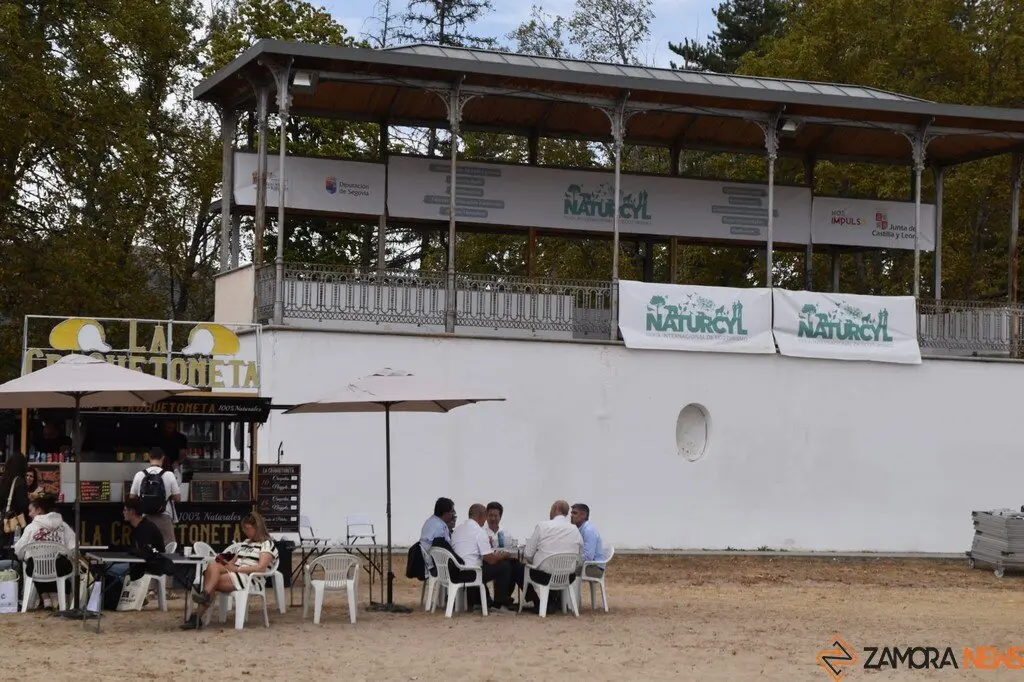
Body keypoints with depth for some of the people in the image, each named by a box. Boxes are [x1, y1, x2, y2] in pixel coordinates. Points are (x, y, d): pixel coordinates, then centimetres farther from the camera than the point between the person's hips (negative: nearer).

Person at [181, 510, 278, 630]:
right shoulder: (246, 543, 28)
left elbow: (261, 568, -13)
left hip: (249, 579, -7)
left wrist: (237, 568, -18)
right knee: (213, 565, -26)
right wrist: (225, 563, -1)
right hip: (234, 574, 7)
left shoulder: (267, 544, 1)